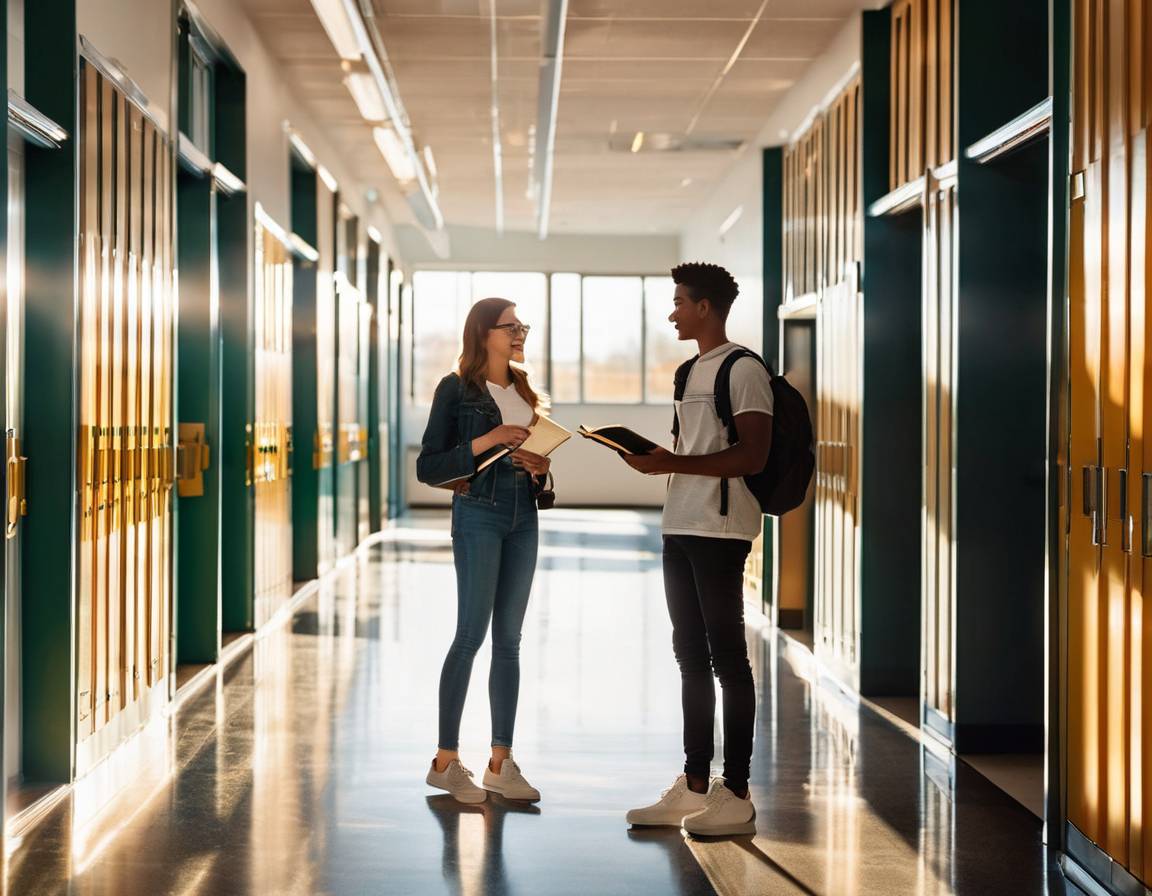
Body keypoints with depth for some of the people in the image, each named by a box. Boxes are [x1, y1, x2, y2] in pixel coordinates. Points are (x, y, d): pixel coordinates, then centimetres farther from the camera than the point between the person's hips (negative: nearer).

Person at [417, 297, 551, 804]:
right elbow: (427, 467, -9)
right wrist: (486, 441, -18)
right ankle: (446, 761, -1)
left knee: (509, 640, 6)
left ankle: (501, 763, 9)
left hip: (523, 515, 7)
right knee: (472, 634, -8)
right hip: (478, 513, -6)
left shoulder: (523, 388, 15)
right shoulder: (457, 389, -4)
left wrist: (540, 467, 1)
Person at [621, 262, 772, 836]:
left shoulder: (743, 370, -9)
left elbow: (751, 457, -17)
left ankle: (736, 795, 0)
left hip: (720, 531, -9)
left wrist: (672, 463, -19)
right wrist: (654, 458, 8)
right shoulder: (690, 372, 18)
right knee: (691, 658, 12)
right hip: (680, 529, 9)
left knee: (727, 658, -5)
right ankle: (693, 788, 19)